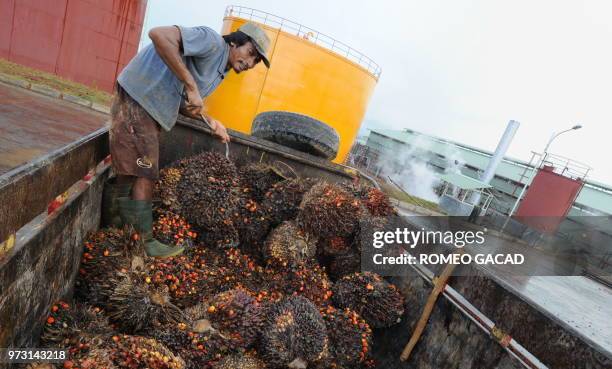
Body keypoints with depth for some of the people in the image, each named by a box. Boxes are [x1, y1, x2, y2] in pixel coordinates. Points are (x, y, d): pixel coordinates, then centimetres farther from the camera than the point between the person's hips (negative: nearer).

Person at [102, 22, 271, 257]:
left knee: (127, 174, 16)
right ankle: (144, 243, 4)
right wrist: (191, 85, -29)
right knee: (143, 177, -6)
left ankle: (111, 225, 31)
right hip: (137, 101, -9)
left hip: (151, 111, 9)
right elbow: (159, 35, -29)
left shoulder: (218, 72, 15)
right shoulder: (213, 42, -14)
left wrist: (210, 121, 5)